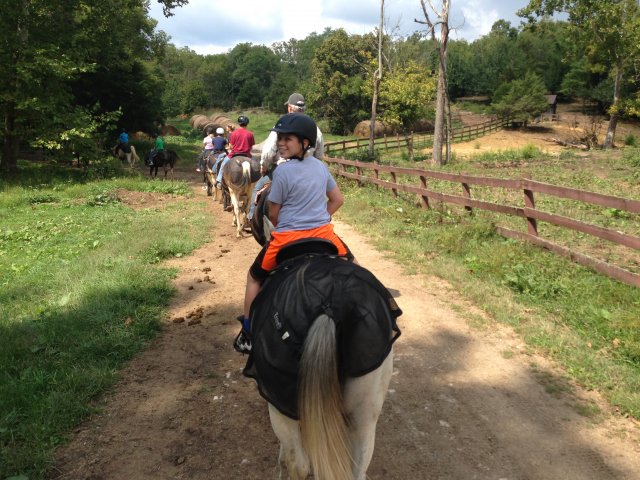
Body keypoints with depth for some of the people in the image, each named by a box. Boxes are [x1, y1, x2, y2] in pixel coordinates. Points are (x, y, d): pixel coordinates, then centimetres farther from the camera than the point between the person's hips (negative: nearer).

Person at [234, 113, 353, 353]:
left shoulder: (283, 171, -12)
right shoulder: (321, 166, 4)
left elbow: (273, 213, -5)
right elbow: (338, 200, 13)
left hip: (288, 238, -4)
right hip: (323, 233, 4)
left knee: (254, 278, 17)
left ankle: (247, 335, 20)